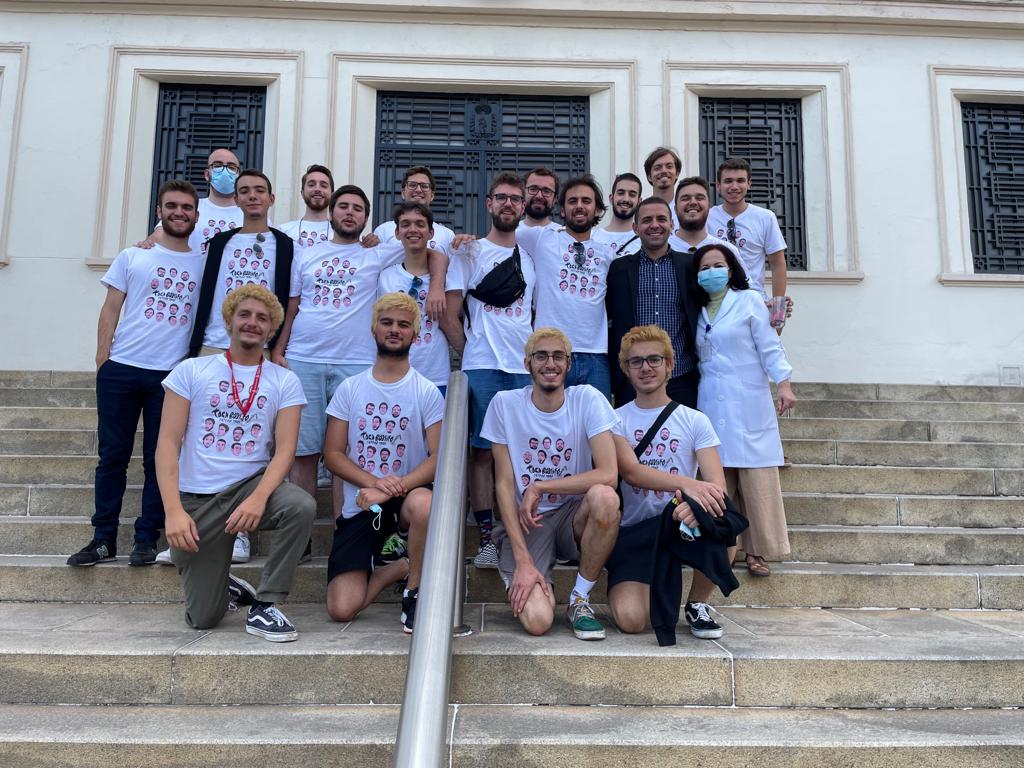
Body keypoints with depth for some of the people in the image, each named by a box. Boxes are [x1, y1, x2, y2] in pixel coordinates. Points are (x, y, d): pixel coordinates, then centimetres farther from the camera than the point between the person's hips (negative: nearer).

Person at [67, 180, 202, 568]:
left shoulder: (204, 264, 8)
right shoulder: (132, 256, 8)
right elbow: (110, 310, 8)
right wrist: (102, 361, -1)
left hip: (172, 375, 0)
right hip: (121, 370, 1)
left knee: (159, 459, 5)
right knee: (113, 455, 5)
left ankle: (147, 538, 15)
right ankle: (103, 538, 15)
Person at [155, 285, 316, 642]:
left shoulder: (285, 381, 2)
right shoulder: (191, 371, 1)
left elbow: (284, 449, -8)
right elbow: (167, 444, -5)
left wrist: (259, 497, -27)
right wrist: (173, 510, -17)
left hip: (250, 484, 1)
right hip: (197, 499, 0)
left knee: (301, 505, -34)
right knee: (203, 619, -2)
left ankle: (264, 606, -16)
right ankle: (224, 585, 35)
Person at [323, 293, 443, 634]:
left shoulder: (427, 392, -1)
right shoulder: (349, 389, 5)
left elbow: (438, 457, -9)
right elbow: (333, 454, 1)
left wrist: (394, 488, -24)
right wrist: (374, 481, -18)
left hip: (406, 495, -1)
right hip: (360, 505, 2)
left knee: (423, 504, -40)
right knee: (342, 609, -13)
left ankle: (415, 588, -12)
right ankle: (402, 567, 16)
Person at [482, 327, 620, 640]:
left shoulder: (587, 399, -7)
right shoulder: (504, 404, -6)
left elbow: (608, 474, -17)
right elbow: (504, 484, -6)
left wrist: (539, 488, -17)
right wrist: (523, 559, -14)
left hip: (575, 517, 1)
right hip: (524, 521, -1)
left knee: (604, 497, -34)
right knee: (536, 620, -24)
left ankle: (580, 599, -9)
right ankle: (542, 587, 16)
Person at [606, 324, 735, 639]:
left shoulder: (695, 421, 6)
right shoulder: (615, 420, 4)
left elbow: (717, 485, -6)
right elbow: (630, 471, -15)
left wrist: (697, 502, -31)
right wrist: (686, 484, -32)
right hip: (634, 531, -1)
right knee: (631, 620, -24)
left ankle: (698, 605, -3)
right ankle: (658, 588, 16)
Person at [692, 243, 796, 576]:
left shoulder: (749, 300, 3)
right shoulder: (698, 311, 15)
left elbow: (769, 346, -3)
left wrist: (784, 384, -12)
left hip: (748, 402, -4)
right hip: (711, 404, 4)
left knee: (756, 478, -5)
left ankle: (757, 550, 3)